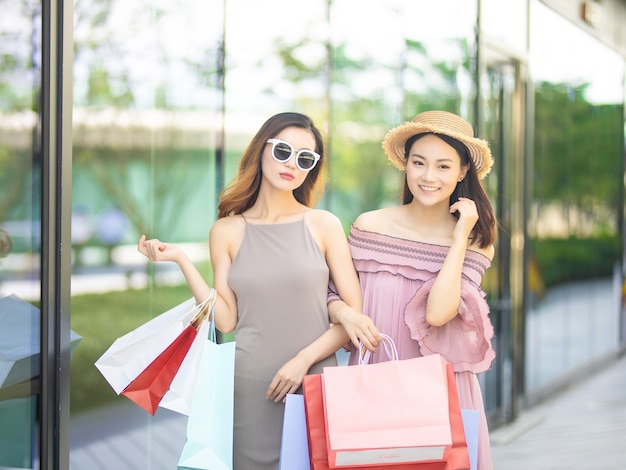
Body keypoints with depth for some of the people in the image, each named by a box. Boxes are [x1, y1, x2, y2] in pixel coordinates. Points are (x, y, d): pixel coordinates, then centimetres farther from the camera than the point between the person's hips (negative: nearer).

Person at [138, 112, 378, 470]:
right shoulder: (228, 231, 4)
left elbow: (354, 314, -2)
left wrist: (304, 359, -11)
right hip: (251, 385, 0)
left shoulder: (324, 225, 0)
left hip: (316, 379, 0)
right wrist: (182, 261, -6)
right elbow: (226, 320, -3)